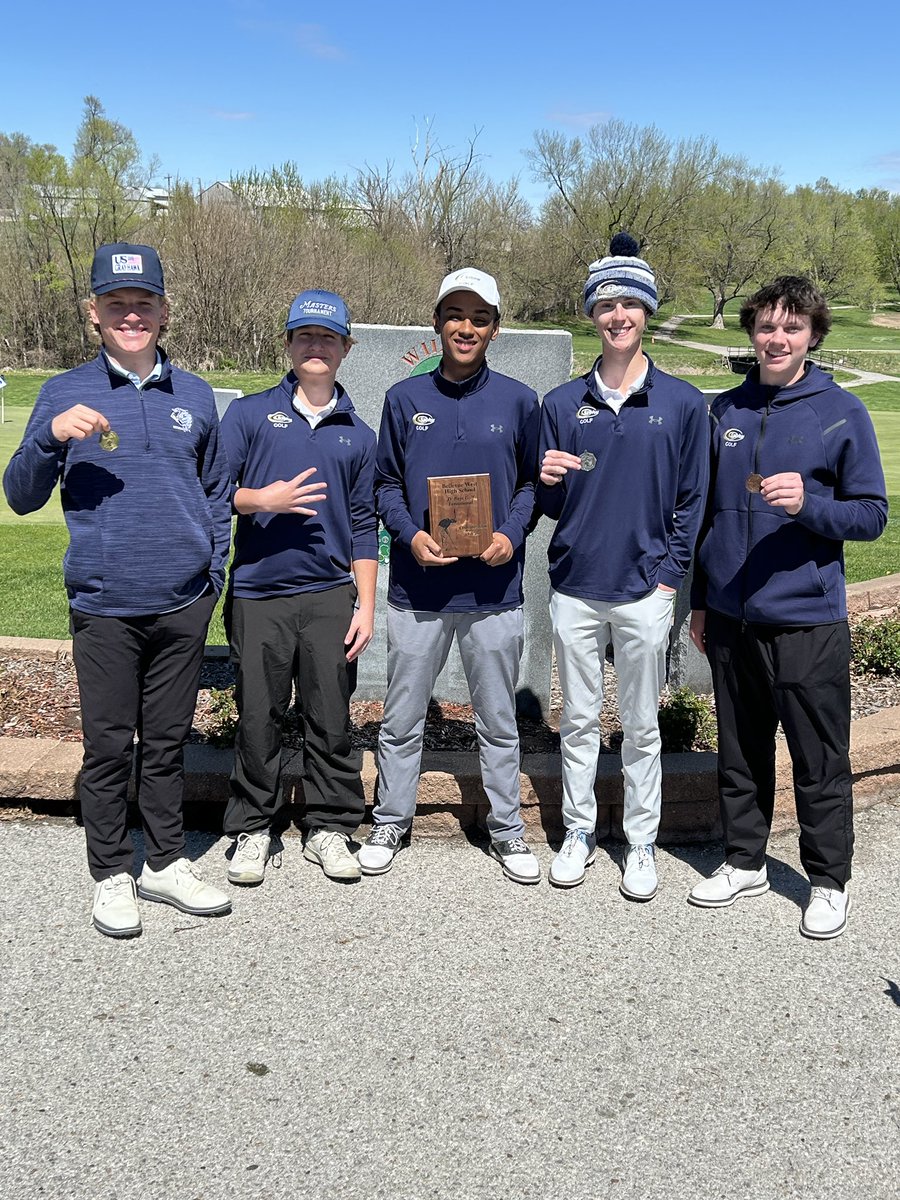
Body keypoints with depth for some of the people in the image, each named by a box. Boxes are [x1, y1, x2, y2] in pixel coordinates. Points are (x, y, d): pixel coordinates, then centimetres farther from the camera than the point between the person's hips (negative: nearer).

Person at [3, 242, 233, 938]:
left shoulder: (194, 395, 9)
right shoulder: (65, 394, 1)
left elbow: (217, 491, 17)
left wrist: (214, 572, 7)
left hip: (184, 607, 2)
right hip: (104, 609, -2)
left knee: (167, 743, 13)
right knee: (109, 748, 6)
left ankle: (168, 864, 27)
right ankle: (112, 875, 22)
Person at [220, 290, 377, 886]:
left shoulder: (358, 434, 12)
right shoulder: (250, 413, 5)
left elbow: (363, 526, 12)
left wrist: (366, 606, 6)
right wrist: (261, 499, -18)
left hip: (330, 595, 2)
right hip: (257, 595, -1)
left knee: (331, 719, 4)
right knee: (258, 719, 5)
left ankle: (330, 827, 20)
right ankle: (252, 828, 21)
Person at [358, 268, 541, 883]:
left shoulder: (519, 401, 3)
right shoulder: (405, 398, 4)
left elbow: (532, 482, 8)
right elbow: (387, 484, 7)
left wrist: (511, 535, -10)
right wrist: (410, 534, -11)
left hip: (494, 590, 0)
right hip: (418, 589, 1)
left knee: (499, 722, 11)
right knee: (401, 719, 11)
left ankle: (507, 828, 27)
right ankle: (390, 823, 28)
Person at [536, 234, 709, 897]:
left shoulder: (682, 403, 0)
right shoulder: (563, 404, 5)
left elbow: (692, 501, 3)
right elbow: (549, 506, 9)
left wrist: (669, 578, -4)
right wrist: (549, 482, -13)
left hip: (645, 593, -2)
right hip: (575, 588, 2)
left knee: (641, 727, 9)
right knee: (579, 722, 12)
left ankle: (642, 844, 23)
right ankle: (580, 832, 27)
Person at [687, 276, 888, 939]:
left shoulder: (842, 412, -4)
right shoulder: (726, 411, 8)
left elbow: (872, 513, -3)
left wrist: (807, 504, -22)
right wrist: (701, 601, 15)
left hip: (808, 620, -4)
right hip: (731, 617, 4)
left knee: (821, 761, 6)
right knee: (741, 752, 16)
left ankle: (829, 881, 23)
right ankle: (745, 861, 32)